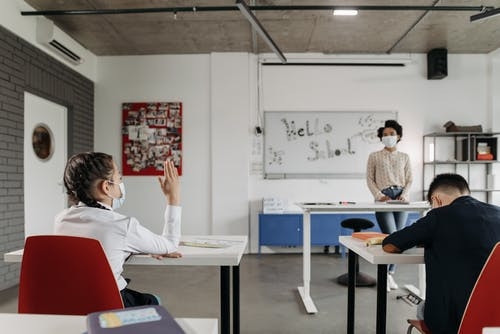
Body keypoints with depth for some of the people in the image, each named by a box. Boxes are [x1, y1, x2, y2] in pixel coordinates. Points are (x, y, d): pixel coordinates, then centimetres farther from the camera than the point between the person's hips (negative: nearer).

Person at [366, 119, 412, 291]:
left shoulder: (404, 157, 15)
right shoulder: (374, 156, 8)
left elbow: (410, 179, 11)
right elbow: (369, 179, 3)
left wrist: (405, 194, -8)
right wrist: (378, 195, -12)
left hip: (401, 199, 3)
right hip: (383, 198, -3)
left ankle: (390, 274, 14)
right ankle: (385, 274, 3)